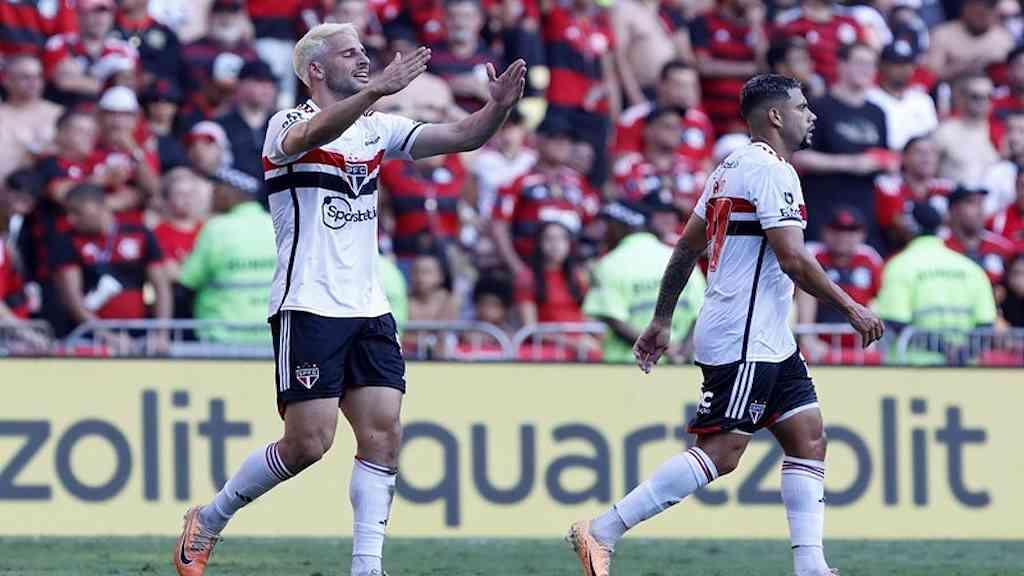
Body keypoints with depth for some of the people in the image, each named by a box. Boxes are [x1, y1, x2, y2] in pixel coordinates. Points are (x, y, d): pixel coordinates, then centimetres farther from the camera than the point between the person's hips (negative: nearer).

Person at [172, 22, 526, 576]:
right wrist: (378, 90, -47)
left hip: (368, 309, 7)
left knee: (384, 433, -5)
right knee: (309, 443, -9)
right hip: (307, 307, -7)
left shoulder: (377, 127, 13)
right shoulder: (288, 124, -7)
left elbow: (460, 136, 8)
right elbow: (313, 134, -32)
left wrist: (498, 106, -14)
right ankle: (207, 520, 11)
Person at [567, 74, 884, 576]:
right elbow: (793, 260, -20)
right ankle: (601, 532, -11)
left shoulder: (732, 167, 17)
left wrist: (662, 320, 24)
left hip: (769, 342, 11)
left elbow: (686, 248, 20)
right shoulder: (772, 171, -13)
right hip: (743, 340, -11)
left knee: (808, 439, 7)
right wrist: (851, 308, -12)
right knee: (720, 452, -12)